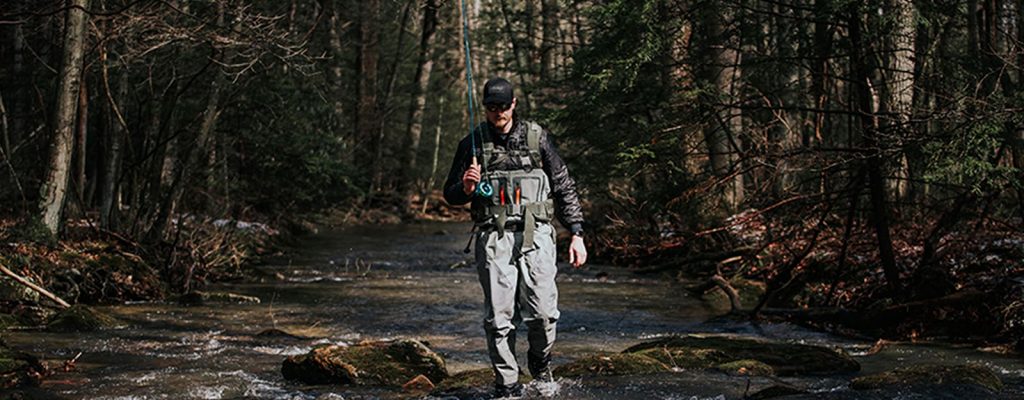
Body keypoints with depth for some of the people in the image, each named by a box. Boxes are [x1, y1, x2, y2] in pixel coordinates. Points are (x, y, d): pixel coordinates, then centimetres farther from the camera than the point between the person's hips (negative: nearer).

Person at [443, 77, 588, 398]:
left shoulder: (536, 137, 8)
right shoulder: (473, 143, 9)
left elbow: (564, 188, 12)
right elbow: (450, 195, 14)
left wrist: (577, 235, 6)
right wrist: (466, 188, -10)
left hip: (535, 236, 0)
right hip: (493, 238, 0)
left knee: (543, 313, -9)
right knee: (499, 317, -3)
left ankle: (540, 361, 20)